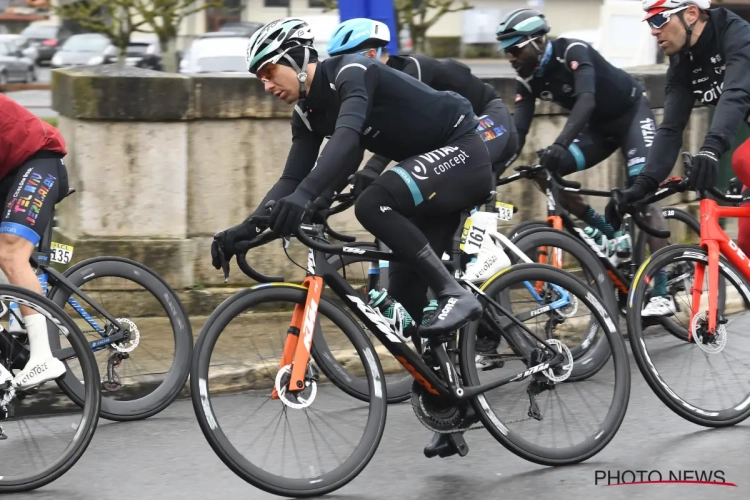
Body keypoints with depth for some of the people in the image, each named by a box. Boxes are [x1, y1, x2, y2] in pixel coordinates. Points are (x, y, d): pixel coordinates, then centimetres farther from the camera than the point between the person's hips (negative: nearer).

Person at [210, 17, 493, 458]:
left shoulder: (351, 72, -21)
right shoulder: (308, 112, 6)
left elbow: (347, 137, -38)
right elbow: (292, 179, 6)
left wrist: (304, 196, -51)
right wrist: (245, 230, -8)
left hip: (462, 154, -10)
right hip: (431, 170, 10)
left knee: (373, 204, -31)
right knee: (406, 289, 4)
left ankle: (457, 295, -22)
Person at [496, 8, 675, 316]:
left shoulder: (572, 51, -29)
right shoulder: (528, 79, -9)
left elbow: (586, 100, -43)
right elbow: (518, 129, -13)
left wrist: (560, 144, -57)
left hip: (632, 113, -7)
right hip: (599, 126, 7)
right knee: (545, 173, -12)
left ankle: (662, 293, -24)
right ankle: (612, 238, 0)